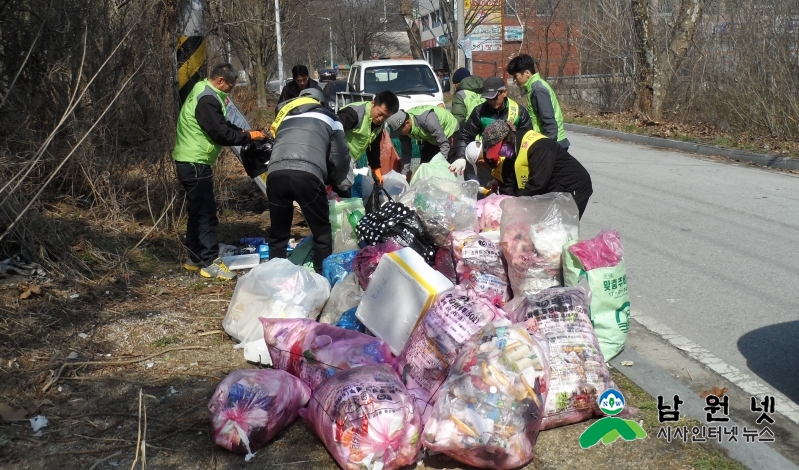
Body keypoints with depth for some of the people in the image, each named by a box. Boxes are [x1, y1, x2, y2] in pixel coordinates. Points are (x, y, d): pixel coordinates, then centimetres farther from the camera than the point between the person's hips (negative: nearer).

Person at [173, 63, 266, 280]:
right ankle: (210, 262, -4)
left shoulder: (203, 92, 14)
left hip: (191, 161, 11)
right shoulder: (207, 99, -20)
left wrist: (243, 132, 8)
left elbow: (221, 125, 21)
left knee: (198, 210, 16)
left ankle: (195, 258, 24)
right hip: (195, 164, -11)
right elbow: (221, 134, -20)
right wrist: (249, 136, -9)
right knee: (206, 212, -8)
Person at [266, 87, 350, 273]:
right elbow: (340, 158, 19)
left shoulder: (286, 115, 36)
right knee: (322, 234, 12)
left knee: (278, 235, 19)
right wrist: (333, 181, 38)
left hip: (276, 174, 4)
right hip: (308, 175, -3)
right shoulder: (329, 118, 25)